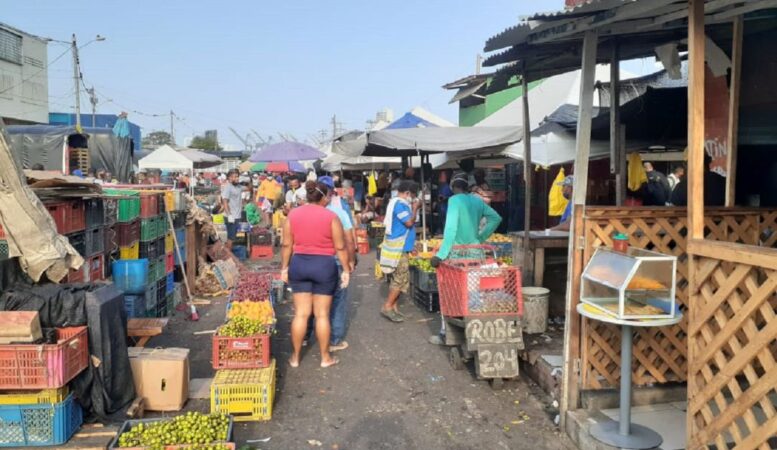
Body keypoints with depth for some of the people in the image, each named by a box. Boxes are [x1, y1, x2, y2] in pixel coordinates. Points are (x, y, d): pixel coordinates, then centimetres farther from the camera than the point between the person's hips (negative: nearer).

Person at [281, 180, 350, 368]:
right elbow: (340, 247, -6)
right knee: (322, 314, 7)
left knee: (301, 313, 10)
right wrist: (346, 270, 3)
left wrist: (284, 268, 12)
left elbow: (287, 245, 3)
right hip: (324, 265, -3)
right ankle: (325, 357, 18)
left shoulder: (293, 214, 1)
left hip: (299, 264, 3)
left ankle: (295, 357, 19)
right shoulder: (331, 216, -7)